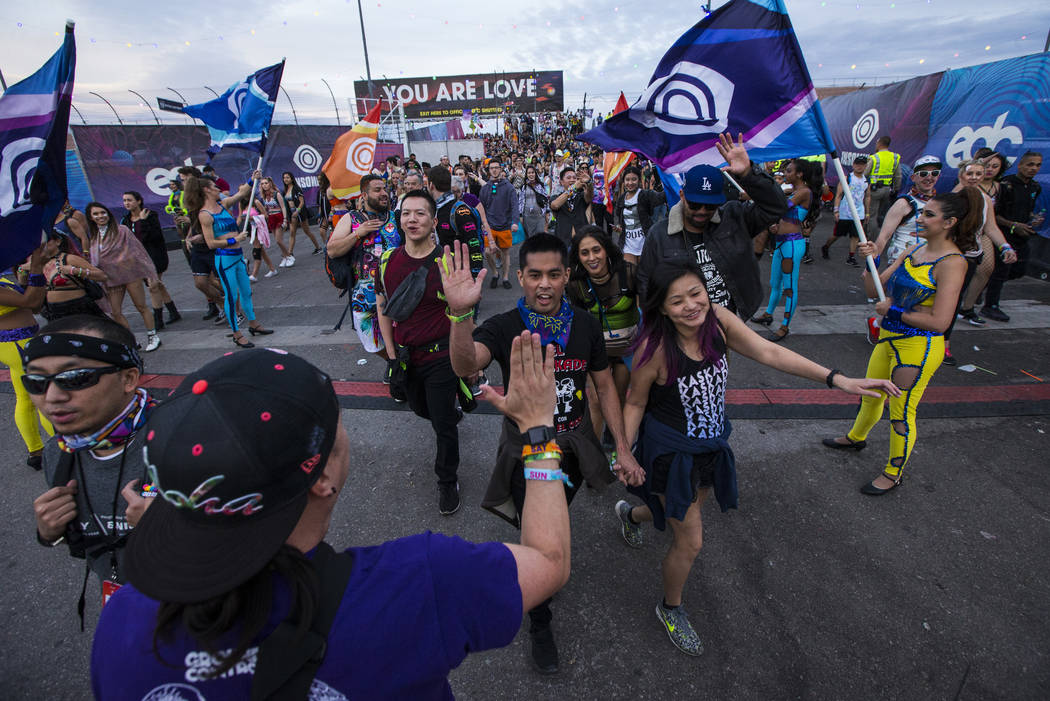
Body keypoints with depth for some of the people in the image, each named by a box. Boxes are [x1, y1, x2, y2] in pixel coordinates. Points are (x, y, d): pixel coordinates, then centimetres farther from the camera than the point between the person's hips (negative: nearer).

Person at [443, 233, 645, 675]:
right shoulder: (503, 328, -20)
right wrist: (460, 313, -60)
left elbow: (605, 387, 0)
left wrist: (623, 448, -4)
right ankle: (540, 625, 36)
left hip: (573, 448, 3)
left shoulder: (585, 326, -9)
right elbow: (465, 365, -41)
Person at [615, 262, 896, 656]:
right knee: (690, 542, 4)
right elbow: (635, 403, -15)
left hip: (711, 445, 6)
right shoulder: (655, 347, -28)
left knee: (684, 514, 28)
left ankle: (630, 514, 62)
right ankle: (671, 609, 36)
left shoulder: (718, 319, -15)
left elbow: (769, 352, -18)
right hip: (671, 452, -6)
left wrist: (838, 380, -25)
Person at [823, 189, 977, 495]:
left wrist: (894, 311, -17)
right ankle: (856, 437, 51)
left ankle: (893, 473, 26)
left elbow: (939, 322, -24)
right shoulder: (915, 250, 4)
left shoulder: (951, 263, -19)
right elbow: (876, 289, 3)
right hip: (890, 339, 8)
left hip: (918, 348, -8)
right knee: (871, 395, 25)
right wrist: (870, 261, -11)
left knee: (901, 413, 6)